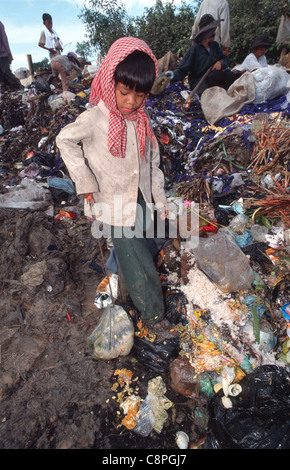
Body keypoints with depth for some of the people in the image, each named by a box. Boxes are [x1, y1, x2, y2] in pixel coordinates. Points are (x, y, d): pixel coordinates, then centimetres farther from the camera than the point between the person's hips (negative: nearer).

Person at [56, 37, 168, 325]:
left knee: (135, 255, 21)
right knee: (140, 270, -1)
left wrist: (160, 200, 9)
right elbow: (64, 141, -1)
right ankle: (153, 316, 21)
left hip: (141, 203, 5)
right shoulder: (94, 120, -15)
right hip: (113, 207, -5)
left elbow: (152, 162, 8)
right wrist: (85, 183, -8)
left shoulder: (142, 121, 1)